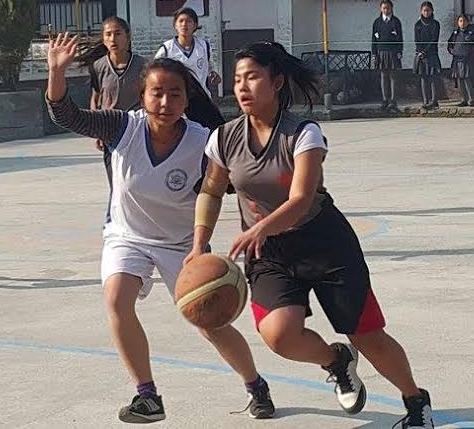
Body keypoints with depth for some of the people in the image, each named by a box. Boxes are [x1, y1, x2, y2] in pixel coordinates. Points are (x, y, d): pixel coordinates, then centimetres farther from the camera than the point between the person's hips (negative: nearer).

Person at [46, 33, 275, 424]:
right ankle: (147, 395, -10)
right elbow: (67, 116, -25)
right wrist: (57, 71, -40)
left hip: (182, 242, -1)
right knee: (117, 299, -26)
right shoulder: (125, 128, -20)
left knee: (211, 324, 2)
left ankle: (257, 387, 30)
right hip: (127, 236, 1)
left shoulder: (202, 144, -24)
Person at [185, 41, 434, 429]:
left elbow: (300, 200, -27)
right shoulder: (225, 138, -4)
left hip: (325, 241, -3)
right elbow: (211, 192, 11)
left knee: (370, 338, 0)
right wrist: (199, 245, -1)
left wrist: (259, 229, -44)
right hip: (268, 253, 3)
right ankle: (337, 361, 11)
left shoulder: (304, 134, -17)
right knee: (279, 333, -24)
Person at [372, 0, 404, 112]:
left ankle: (393, 102, -2)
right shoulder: (377, 22, 9)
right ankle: (385, 101, 8)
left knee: (393, 77, -3)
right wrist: (374, 53, 3)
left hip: (393, 52, -2)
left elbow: (400, 38, 3)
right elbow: (374, 38, 10)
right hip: (381, 52, 2)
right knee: (383, 77, 3)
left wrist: (399, 52, -5)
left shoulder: (396, 21, 4)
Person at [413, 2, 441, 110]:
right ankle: (426, 101, 3)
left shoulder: (435, 24, 4)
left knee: (433, 78, -9)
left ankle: (434, 101, -11)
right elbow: (417, 40, 5)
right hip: (420, 55, 2)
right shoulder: (418, 24, 9)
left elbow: (434, 40, -3)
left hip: (432, 54, -2)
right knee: (424, 78, 1)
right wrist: (420, 52, -10)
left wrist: (425, 51, -11)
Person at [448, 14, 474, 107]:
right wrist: (452, 51, 7)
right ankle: (465, 100, 14)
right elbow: (449, 44, 23)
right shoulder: (455, 33, 12)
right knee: (460, 80, 6)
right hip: (457, 60, 5)